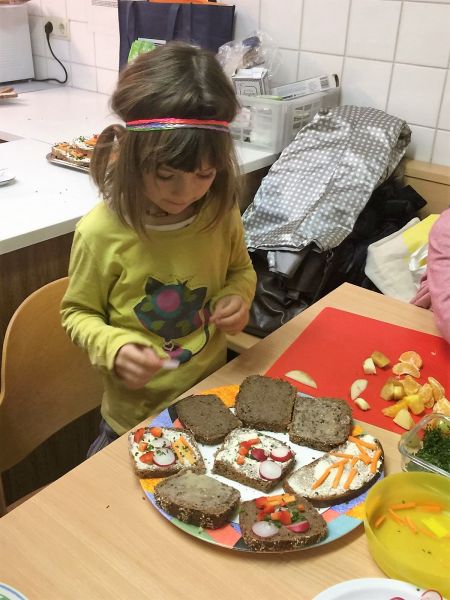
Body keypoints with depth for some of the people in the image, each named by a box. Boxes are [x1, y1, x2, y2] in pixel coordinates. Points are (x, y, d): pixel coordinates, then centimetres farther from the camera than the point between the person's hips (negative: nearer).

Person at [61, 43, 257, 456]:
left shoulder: (220, 212, -13)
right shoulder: (101, 233, -23)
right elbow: (78, 313, -9)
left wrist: (238, 297, -15)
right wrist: (114, 348, -27)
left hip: (213, 401, 4)